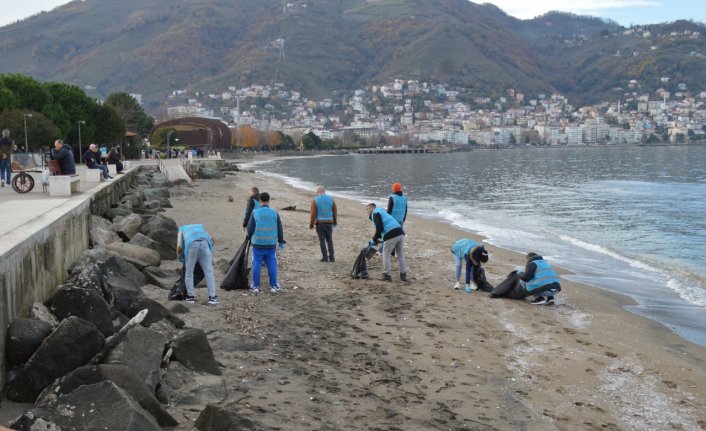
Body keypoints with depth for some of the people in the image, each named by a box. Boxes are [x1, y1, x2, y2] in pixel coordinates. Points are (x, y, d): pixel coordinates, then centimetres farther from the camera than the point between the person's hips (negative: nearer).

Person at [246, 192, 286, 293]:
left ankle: (255, 286, 8)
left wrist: (249, 238, 17)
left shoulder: (255, 213, -7)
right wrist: (281, 241, 17)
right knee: (272, 264, 8)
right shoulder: (274, 213, -2)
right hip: (271, 243, 1)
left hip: (257, 244, -1)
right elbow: (279, 229, 4)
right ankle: (274, 286, 10)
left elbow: (250, 228, -3)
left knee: (256, 264, 6)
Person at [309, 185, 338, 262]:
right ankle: (331, 257, 7)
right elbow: (335, 212, 7)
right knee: (330, 240, 9)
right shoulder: (331, 199, 3)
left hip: (319, 223, -2)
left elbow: (313, 213, -6)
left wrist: (311, 224, 2)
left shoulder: (315, 200, -5)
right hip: (329, 222, 2)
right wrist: (335, 222, 18)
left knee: (322, 240, 3)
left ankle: (325, 257, 3)